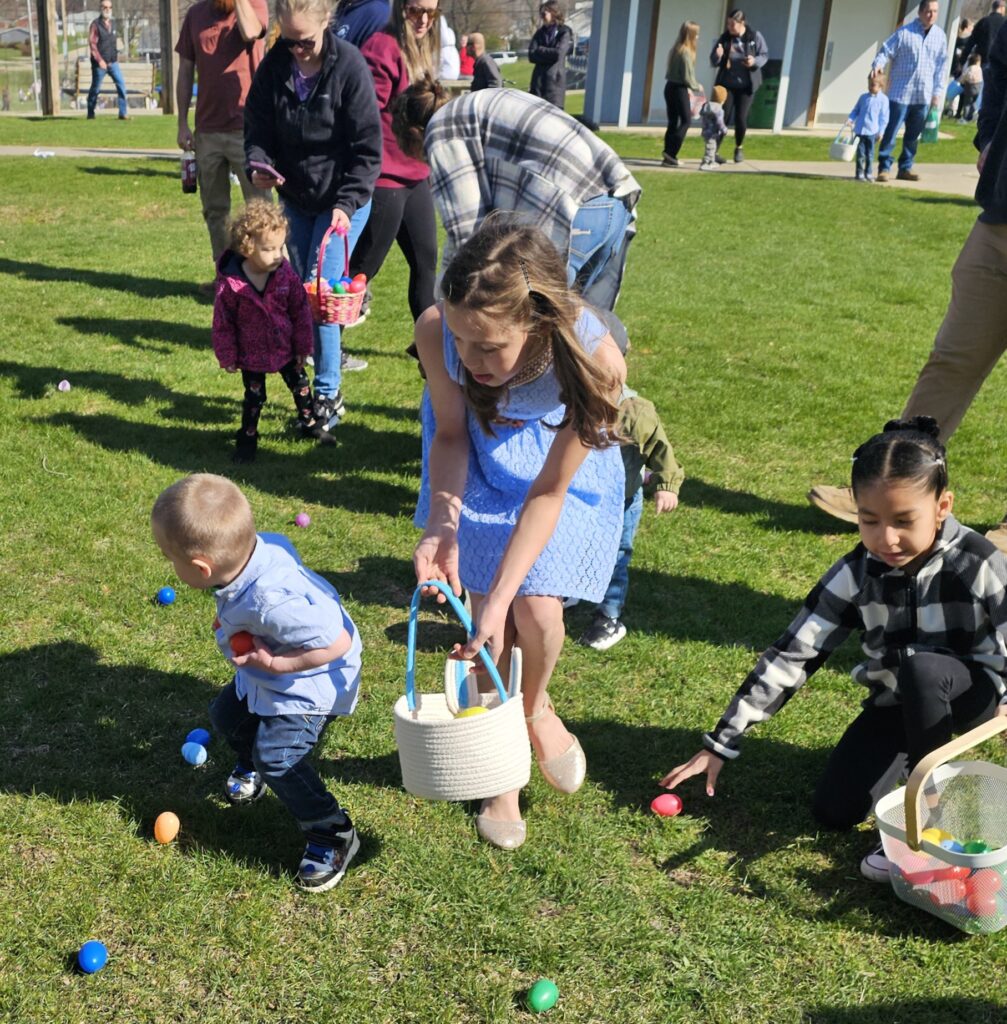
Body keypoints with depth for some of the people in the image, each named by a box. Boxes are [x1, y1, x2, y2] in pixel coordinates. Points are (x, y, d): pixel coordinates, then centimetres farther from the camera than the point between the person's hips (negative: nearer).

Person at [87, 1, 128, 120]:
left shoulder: (112, 24, 11)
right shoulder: (95, 24, -7)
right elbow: (92, 43, -12)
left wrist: (116, 57, 14)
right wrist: (100, 60, -19)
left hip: (113, 62, 5)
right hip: (99, 64, -5)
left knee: (121, 85, -9)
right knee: (95, 88, 5)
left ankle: (123, 113, -7)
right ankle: (90, 114, 17)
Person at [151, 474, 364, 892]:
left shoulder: (271, 602, -44)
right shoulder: (257, 544, -21)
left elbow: (336, 642, -38)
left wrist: (275, 664, -30)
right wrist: (232, 622, 0)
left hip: (310, 682, -9)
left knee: (278, 756, -13)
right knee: (227, 716, 21)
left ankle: (333, 834, 5)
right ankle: (253, 765, 52)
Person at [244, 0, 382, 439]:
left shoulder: (348, 66, -17)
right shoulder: (274, 65, -4)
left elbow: (367, 147, -15)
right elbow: (257, 125, 4)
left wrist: (347, 204, -24)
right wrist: (258, 164, -17)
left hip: (343, 200, -5)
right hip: (294, 197, 5)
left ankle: (328, 394, -2)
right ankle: (301, 382, 23)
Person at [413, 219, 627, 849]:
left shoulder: (595, 359, -39)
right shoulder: (436, 331, -35)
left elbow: (548, 491, -28)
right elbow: (451, 436, -15)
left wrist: (501, 601, -32)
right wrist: (441, 523, -33)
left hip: (558, 450, -1)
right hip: (481, 446, 1)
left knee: (536, 609, -12)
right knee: (487, 608, -4)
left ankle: (536, 707, 26)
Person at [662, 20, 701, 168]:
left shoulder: (676, 49, 10)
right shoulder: (686, 52, -15)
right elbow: (687, 77, -17)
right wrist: (697, 86, 0)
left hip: (670, 86, 8)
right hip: (679, 89, -8)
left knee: (672, 122, 10)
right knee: (686, 121, -1)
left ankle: (669, 156, 9)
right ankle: (670, 152, -9)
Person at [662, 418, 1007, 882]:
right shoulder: (856, 574, -15)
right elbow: (791, 655, -14)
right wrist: (720, 744, -14)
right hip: (897, 703, 3)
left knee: (921, 670, -37)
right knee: (832, 812, -12)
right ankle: (915, 755, 14)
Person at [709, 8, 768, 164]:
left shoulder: (755, 37, -7)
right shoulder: (724, 38, -3)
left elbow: (765, 55, 1)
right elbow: (714, 62, 0)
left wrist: (755, 61, -20)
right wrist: (717, 56, -23)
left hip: (746, 85, -1)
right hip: (726, 84, 1)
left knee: (741, 118, -2)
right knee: (723, 116, -6)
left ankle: (739, 148, 23)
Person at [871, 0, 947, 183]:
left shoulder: (939, 36, 8)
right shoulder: (904, 32, -4)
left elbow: (941, 65, 12)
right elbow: (886, 51, -4)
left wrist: (937, 92, 8)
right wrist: (878, 65, -25)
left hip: (923, 96, 4)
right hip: (900, 93, -4)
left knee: (913, 135, 9)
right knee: (891, 132, -5)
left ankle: (905, 168, 18)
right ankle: (884, 168, 0)